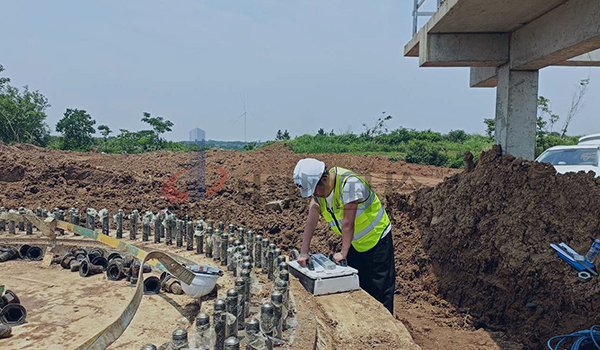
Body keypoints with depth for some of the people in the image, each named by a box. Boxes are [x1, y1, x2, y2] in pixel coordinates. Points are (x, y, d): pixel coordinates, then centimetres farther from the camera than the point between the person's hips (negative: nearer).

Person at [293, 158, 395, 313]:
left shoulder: (349, 183, -31)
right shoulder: (316, 187, -9)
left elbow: (348, 222, -30)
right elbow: (311, 220, -12)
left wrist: (343, 252, -26)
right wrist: (304, 252, -17)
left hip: (377, 238, -7)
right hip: (355, 243, 7)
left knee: (380, 288, 0)